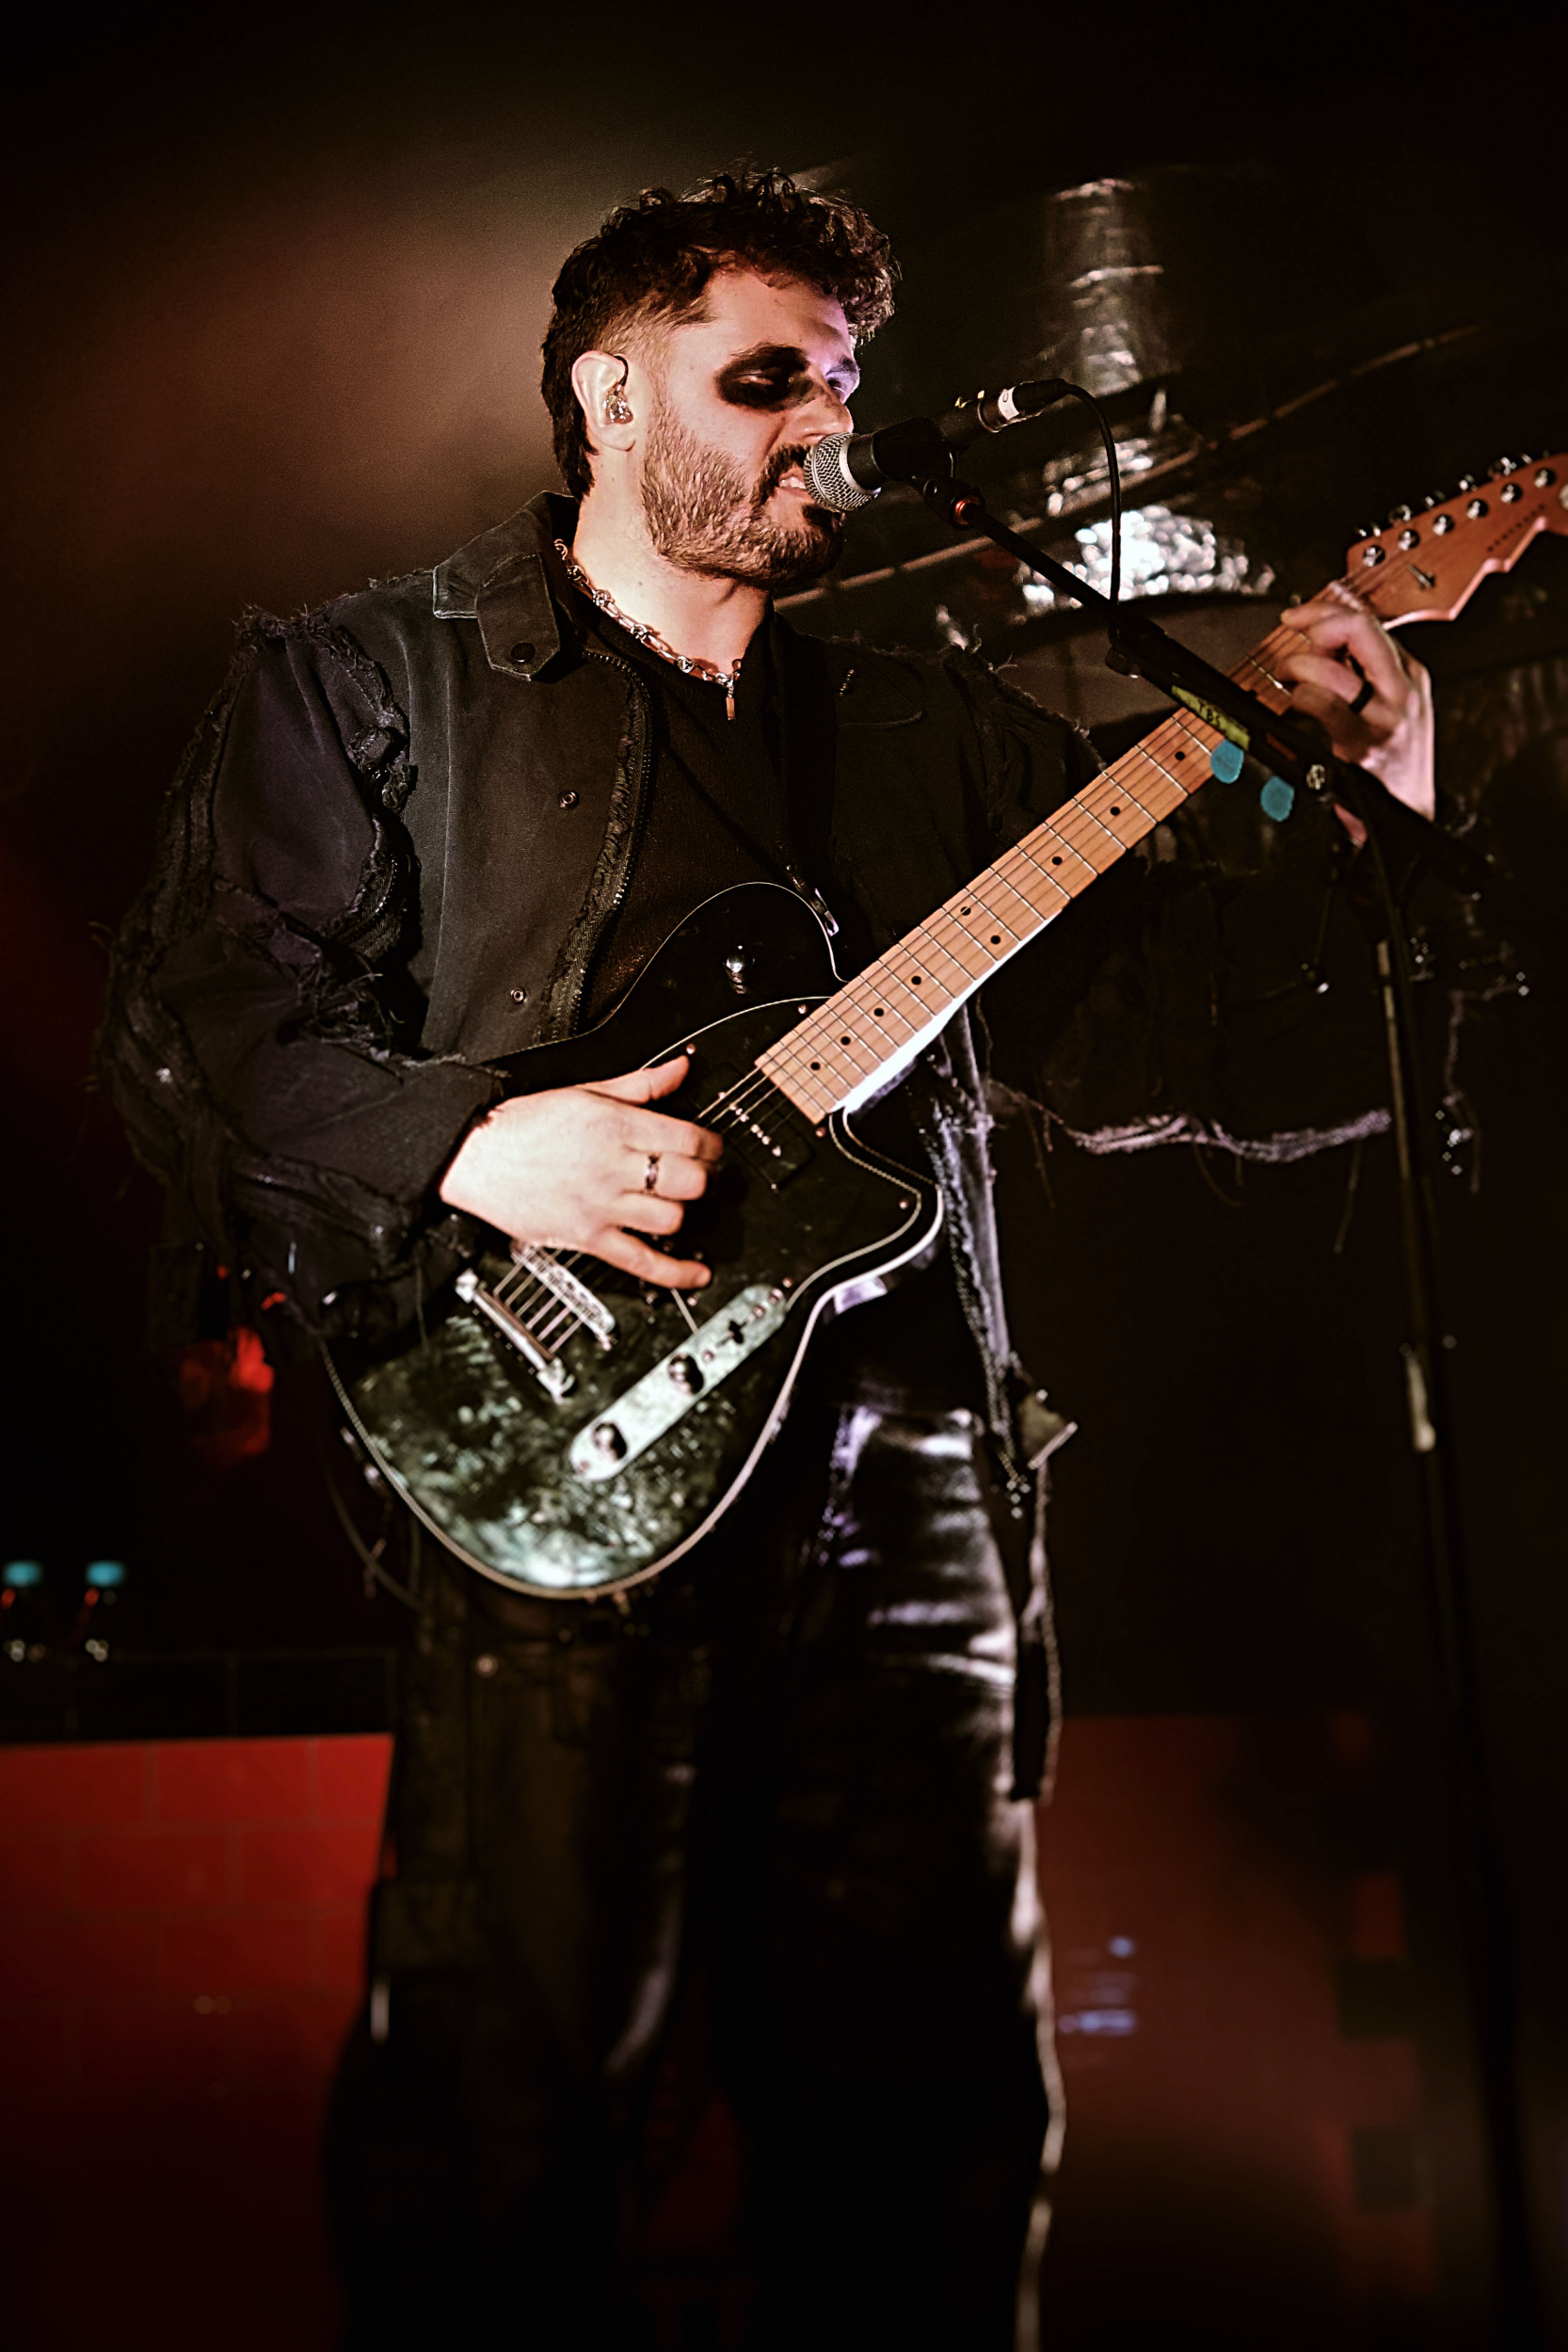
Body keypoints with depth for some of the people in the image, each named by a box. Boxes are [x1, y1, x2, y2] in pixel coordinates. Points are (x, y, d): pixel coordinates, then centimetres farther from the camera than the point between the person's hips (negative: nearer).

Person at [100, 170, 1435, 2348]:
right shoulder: (365, 678, 8)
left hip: (907, 1509, 4)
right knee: (507, 2129, 0)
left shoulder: (936, 730, 18)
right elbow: (198, 1018, -1)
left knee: (932, 2122, 11)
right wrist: (467, 1148, -16)